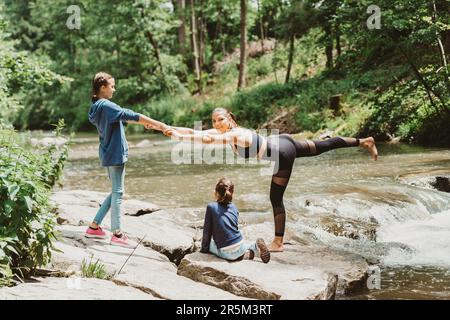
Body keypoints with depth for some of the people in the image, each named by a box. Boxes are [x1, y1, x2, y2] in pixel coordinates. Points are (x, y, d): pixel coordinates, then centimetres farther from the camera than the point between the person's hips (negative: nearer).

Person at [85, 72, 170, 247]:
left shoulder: (98, 107, 12)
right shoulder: (106, 106, -17)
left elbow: (122, 118, 20)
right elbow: (129, 115, -23)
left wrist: (144, 123, 16)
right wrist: (158, 124, -22)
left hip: (109, 154, 10)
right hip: (115, 155, -10)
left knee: (116, 192, 16)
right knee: (117, 192, -2)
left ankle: (94, 227, 18)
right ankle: (117, 234, 4)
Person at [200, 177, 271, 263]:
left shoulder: (211, 207, -4)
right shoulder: (234, 207, 10)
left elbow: (207, 230, -1)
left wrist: (204, 248, 11)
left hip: (226, 252, -7)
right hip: (239, 247, 7)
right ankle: (255, 248, 5)